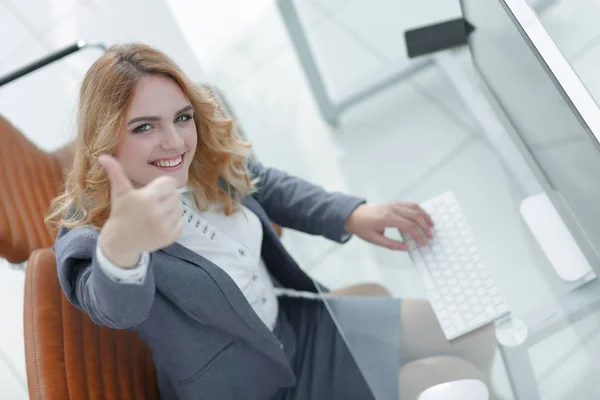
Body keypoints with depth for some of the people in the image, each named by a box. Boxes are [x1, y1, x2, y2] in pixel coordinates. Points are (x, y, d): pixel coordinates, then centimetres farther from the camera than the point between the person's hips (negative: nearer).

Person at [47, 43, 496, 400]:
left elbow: (270, 186, 13)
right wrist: (120, 247, -72)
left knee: (475, 338, 8)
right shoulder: (86, 235, -25)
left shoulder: (210, 160, -7)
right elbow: (114, 304, -48)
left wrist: (352, 214, -1)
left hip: (301, 325, 7)